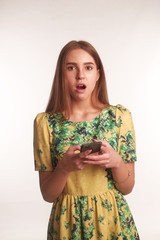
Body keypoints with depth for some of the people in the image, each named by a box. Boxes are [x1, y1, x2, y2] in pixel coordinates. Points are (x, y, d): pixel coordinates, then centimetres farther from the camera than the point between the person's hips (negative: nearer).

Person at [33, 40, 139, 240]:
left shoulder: (120, 116, -7)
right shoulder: (45, 122, -8)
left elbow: (127, 188, -3)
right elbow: (47, 195, -6)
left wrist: (116, 162, -22)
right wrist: (64, 167, -24)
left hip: (112, 217, 1)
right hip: (68, 222, 0)